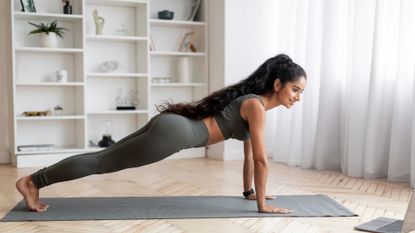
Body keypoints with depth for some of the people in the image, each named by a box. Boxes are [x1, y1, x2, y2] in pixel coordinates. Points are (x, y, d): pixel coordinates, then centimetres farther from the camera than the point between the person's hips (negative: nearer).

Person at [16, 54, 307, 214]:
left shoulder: (252, 101, 16)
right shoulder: (256, 105, -13)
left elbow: (249, 154, 23)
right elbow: (261, 160, -13)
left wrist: (249, 190, 27)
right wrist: (262, 204, -6)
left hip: (171, 125, 9)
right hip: (173, 132, -9)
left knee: (107, 158, 13)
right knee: (104, 161, -2)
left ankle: (36, 180, 22)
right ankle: (32, 181, 7)